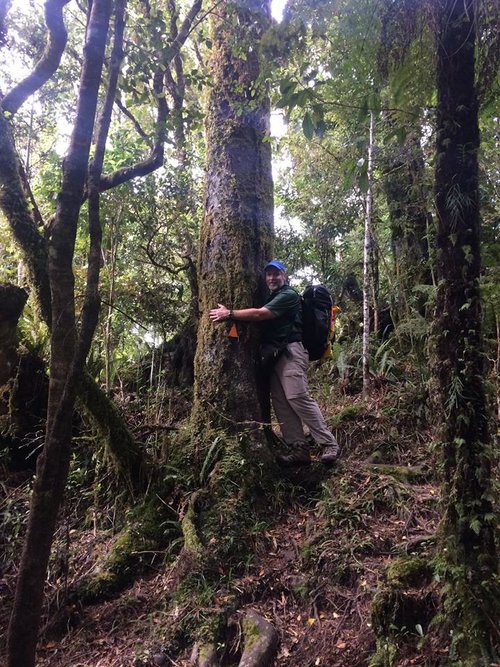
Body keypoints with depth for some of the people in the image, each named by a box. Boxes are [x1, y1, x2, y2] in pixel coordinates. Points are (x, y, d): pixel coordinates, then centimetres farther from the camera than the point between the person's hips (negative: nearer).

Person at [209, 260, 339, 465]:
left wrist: (229, 314, -11)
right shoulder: (272, 298, 25)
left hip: (290, 353, -9)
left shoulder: (289, 295, -5)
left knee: (297, 397, -16)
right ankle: (299, 449, 2)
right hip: (274, 355, 9)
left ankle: (329, 444, -9)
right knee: (281, 403, 2)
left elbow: (259, 314, -14)